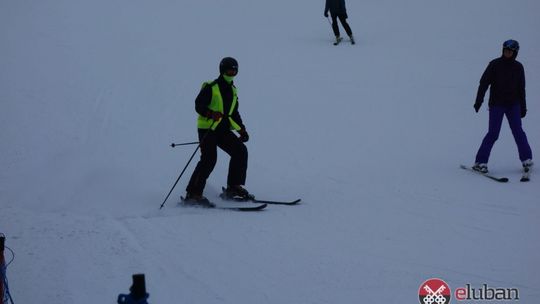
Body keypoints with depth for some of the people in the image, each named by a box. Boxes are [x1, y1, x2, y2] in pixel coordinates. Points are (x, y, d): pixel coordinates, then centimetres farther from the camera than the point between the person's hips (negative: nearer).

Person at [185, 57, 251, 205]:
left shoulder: (232, 90, 17)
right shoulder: (211, 87, -7)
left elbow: (234, 113, 25)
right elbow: (198, 105, -13)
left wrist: (242, 130, 16)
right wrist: (211, 114, -32)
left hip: (223, 130, 7)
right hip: (207, 128, -7)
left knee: (240, 151, -6)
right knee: (209, 158, -20)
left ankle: (233, 187, 4)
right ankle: (193, 193, -17)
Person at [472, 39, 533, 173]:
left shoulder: (518, 67, 7)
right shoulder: (495, 64, -2)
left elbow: (521, 88, 15)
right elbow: (484, 83, -3)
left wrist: (523, 107, 15)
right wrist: (479, 100, -12)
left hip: (513, 105, 3)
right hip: (496, 104, -3)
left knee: (518, 131, -3)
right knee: (493, 133, -8)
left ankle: (526, 159, 7)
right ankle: (480, 161, -4)